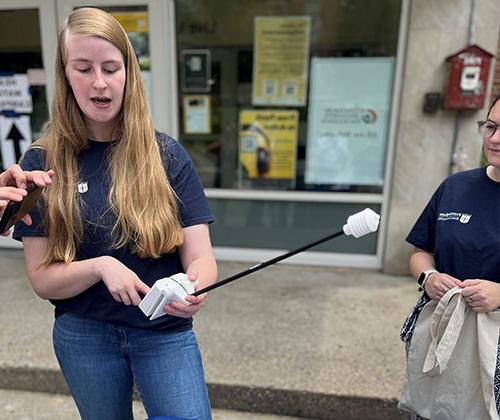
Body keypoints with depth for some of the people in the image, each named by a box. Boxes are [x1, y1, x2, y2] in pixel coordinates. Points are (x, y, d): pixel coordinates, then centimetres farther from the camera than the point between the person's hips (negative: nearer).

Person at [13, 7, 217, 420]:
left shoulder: (166, 154, -9)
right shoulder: (42, 162, -7)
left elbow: (199, 255, -11)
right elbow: (42, 278, -6)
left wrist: (195, 289, -33)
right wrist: (100, 266, -25)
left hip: (165, 333, -1)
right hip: (83, 337, 2)